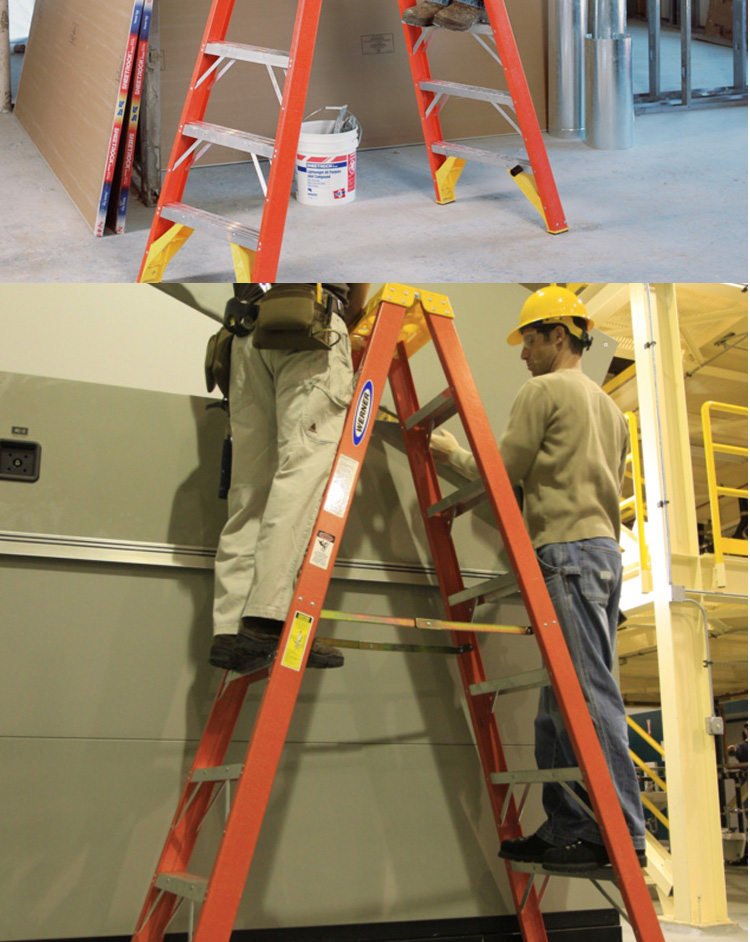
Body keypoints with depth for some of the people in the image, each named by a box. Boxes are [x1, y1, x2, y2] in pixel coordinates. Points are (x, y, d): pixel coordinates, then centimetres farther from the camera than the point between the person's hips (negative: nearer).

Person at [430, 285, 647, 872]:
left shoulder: (543, 390, -3)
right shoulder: (608, 404, 24)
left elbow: (503, 471, -3)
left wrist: (452, 453, 15)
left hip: (566, 549, -9)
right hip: (606, 550, 9)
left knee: (591, 695, -11)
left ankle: (623, 834, -11)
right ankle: (568, 829, 11)